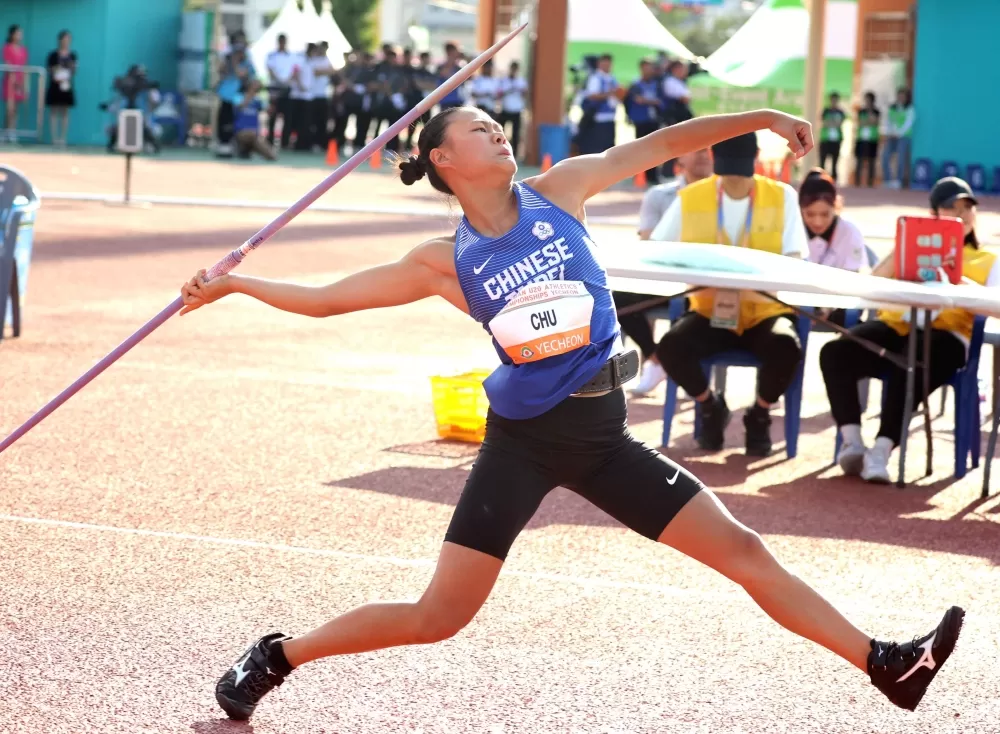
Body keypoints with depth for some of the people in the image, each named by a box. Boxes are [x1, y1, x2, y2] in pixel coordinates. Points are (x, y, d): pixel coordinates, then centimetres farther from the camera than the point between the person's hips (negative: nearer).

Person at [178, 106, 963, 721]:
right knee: (439, 616, -6)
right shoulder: (445, 262, -5)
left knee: (742, 548, 4)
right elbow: (325, 298, 0)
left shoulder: (557, 192, 2)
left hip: (601, 432, 3)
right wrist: (235, 282, -7)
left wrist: (757, 117, 2)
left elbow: (656, 145, 4)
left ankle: (887, 666, 10)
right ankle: (276, 657, 13)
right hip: (523, 438, -3)